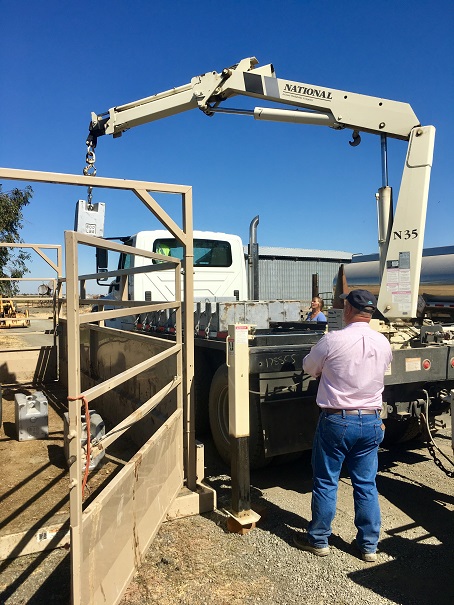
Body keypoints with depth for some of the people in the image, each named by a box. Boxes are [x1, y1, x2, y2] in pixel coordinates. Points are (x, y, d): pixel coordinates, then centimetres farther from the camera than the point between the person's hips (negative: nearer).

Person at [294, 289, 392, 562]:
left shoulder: (333, 340, -17)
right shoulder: (384, 343, -1)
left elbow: (309, 367, -1)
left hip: (336, 421, -4)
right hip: (371, 422, 5)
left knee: (326, 482, 11)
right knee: (367, 485, 16)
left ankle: (319, 540, 26)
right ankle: (369, 545, 28)